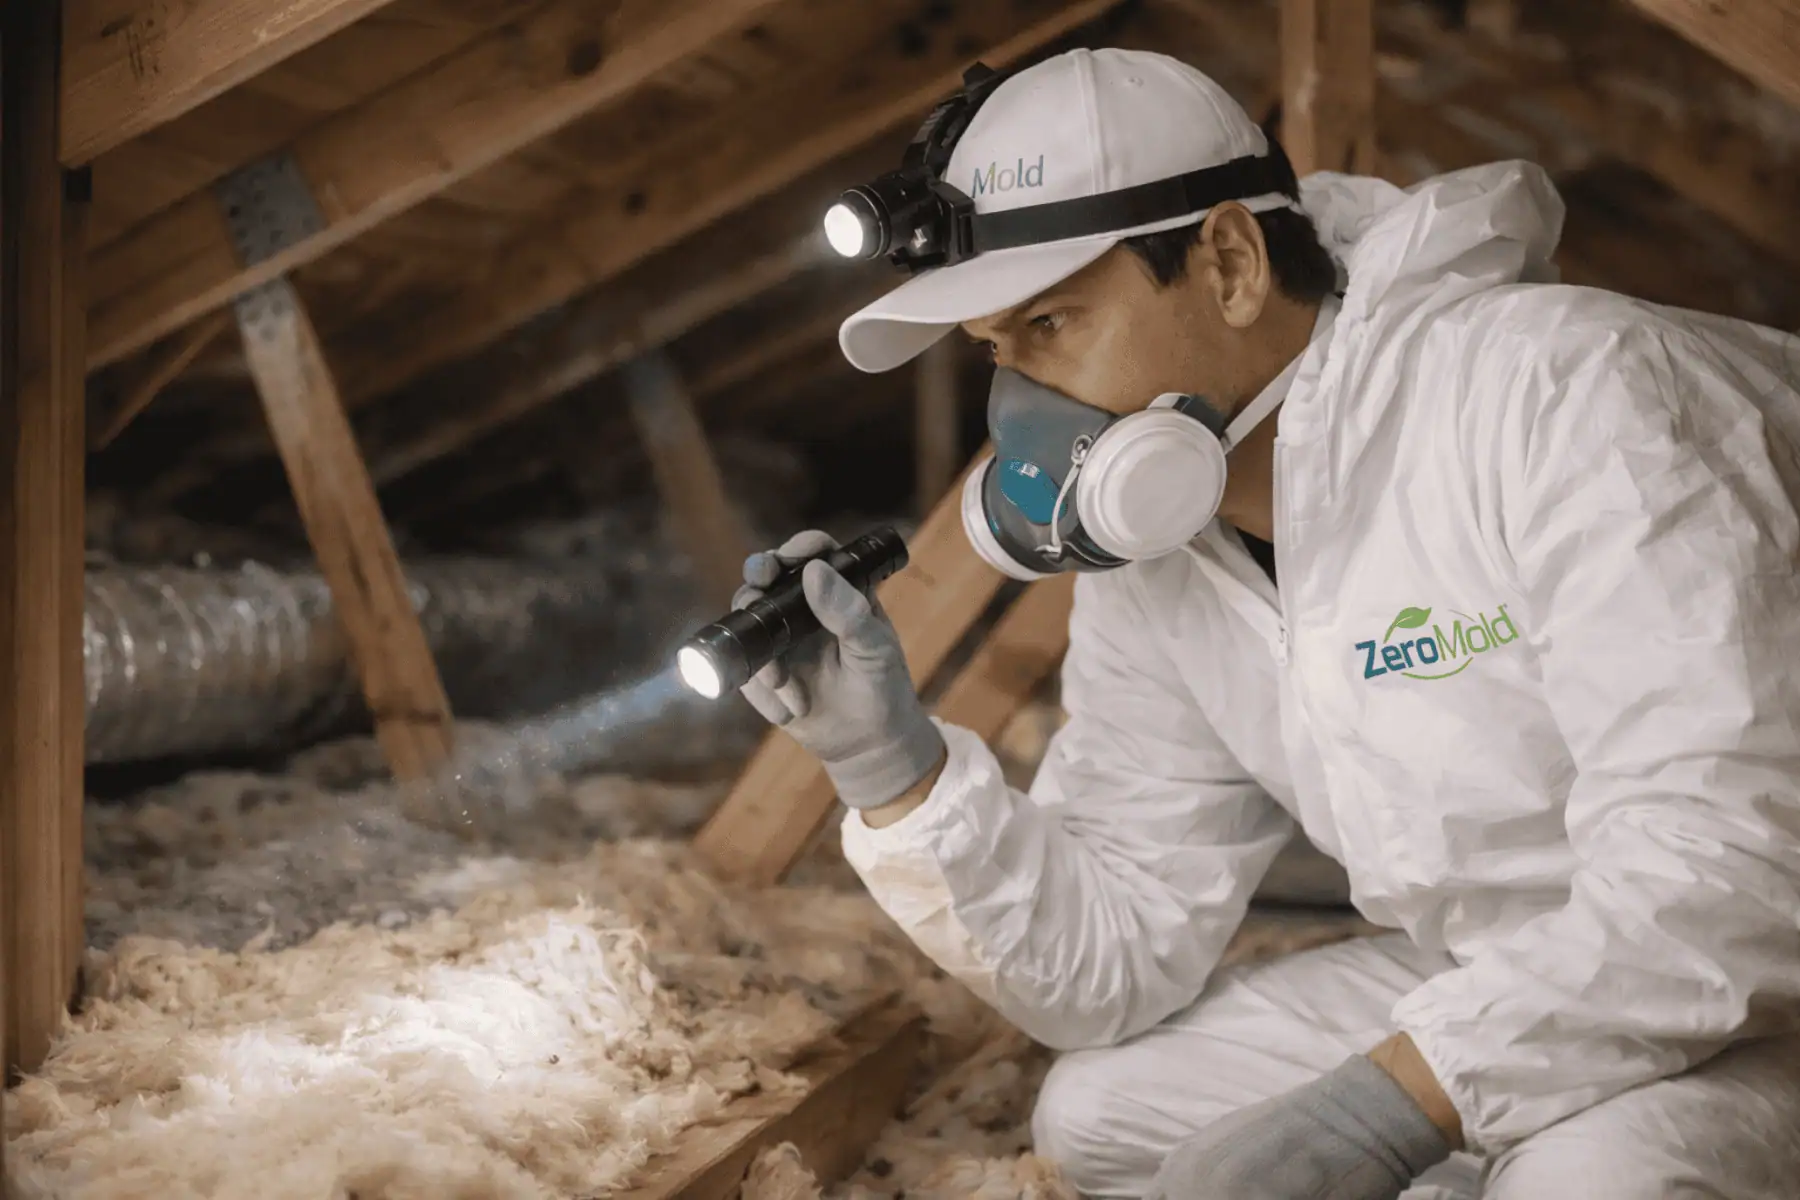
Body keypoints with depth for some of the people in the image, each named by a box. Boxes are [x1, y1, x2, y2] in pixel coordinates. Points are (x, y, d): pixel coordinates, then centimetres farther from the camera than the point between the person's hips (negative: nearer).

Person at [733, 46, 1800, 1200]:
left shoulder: (1555, 388, -25)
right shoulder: (1150, 585, -1)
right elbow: (1111, 966, 2)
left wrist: (1386, 1102, -35)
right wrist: (891, 763, -11)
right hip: (1497, 992, 7)